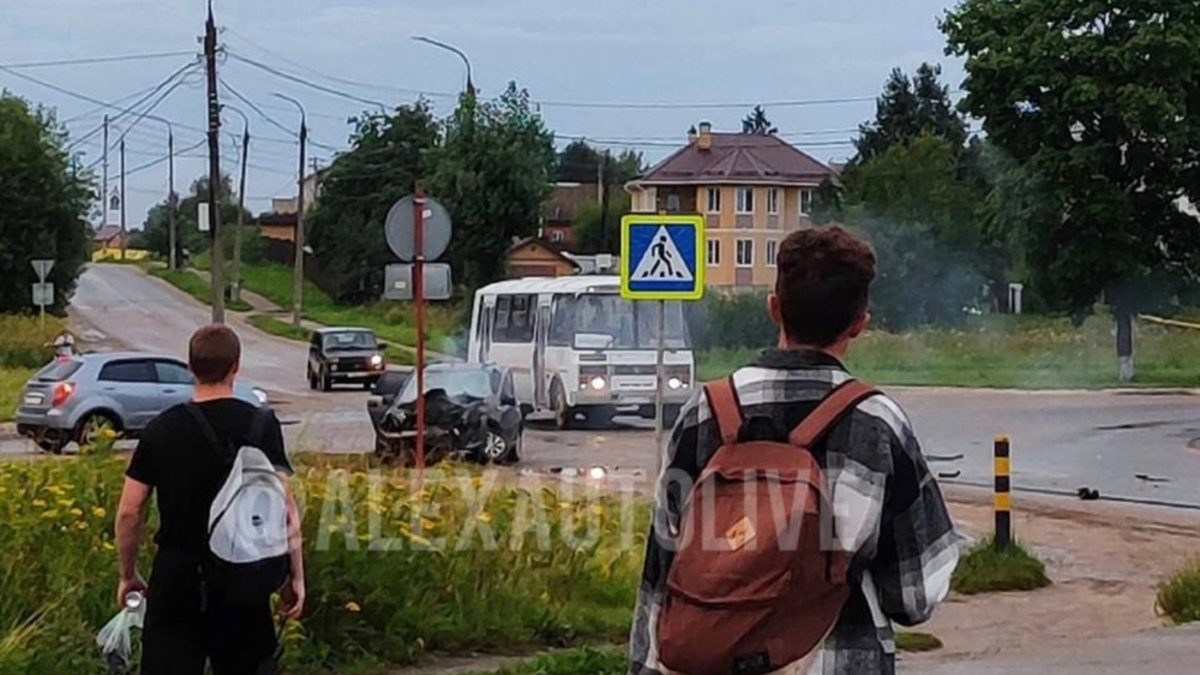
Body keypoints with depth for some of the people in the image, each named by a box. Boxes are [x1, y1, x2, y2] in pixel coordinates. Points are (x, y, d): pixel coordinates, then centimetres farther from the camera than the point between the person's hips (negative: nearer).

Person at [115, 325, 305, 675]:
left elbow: (128, 512, 2)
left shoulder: (161, 429, 2)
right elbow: (284, 508, -10)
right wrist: (295, 575, -2)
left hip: (175, 577, 1)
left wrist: (128, 575, 14)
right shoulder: (260, 424, -5)